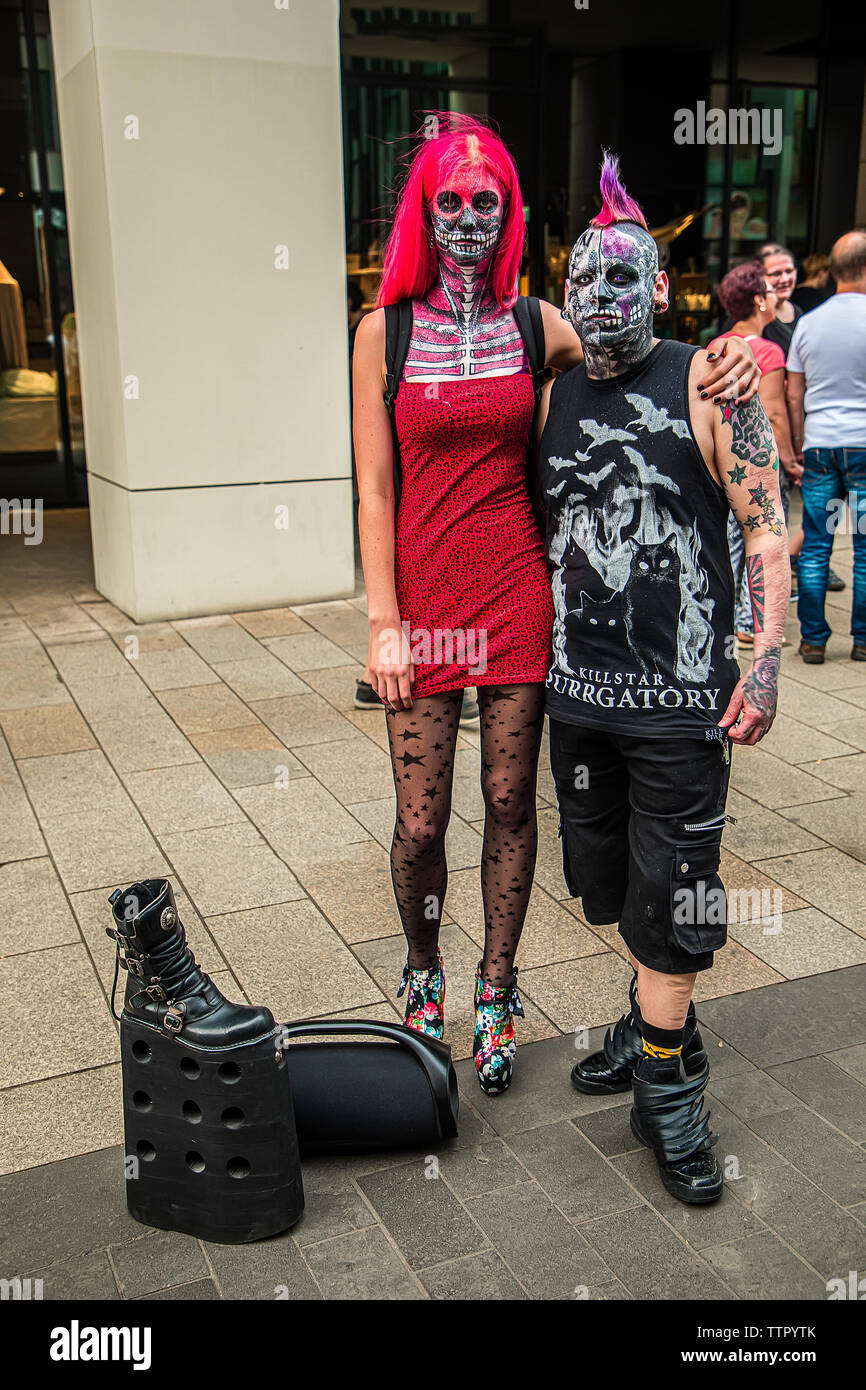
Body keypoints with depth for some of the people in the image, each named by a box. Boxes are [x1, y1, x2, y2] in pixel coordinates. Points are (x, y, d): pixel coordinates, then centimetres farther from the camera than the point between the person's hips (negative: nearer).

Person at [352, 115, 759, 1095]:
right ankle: (423, 982, 32)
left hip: (517, 591, 1)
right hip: (425, 593, -1)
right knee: (420, 820, 4)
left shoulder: (535, 324, 4)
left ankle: (496, 990, 29)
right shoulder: (385, 332, 1)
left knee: (510, 803, 9)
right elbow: (374, 490, -1)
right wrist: (384, 623, -6)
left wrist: (719, 362, -12)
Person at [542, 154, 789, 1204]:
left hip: (680, 693, -5)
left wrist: (767, 658, -13)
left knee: (674, 897, 0)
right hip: (577, 686, 5)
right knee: (611, 881, 16)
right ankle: (658, 1025, 38)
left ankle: (665, 1088, 15)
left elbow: (766, 525, -5)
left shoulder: (709, 384, -4)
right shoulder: (554, 397, 10)